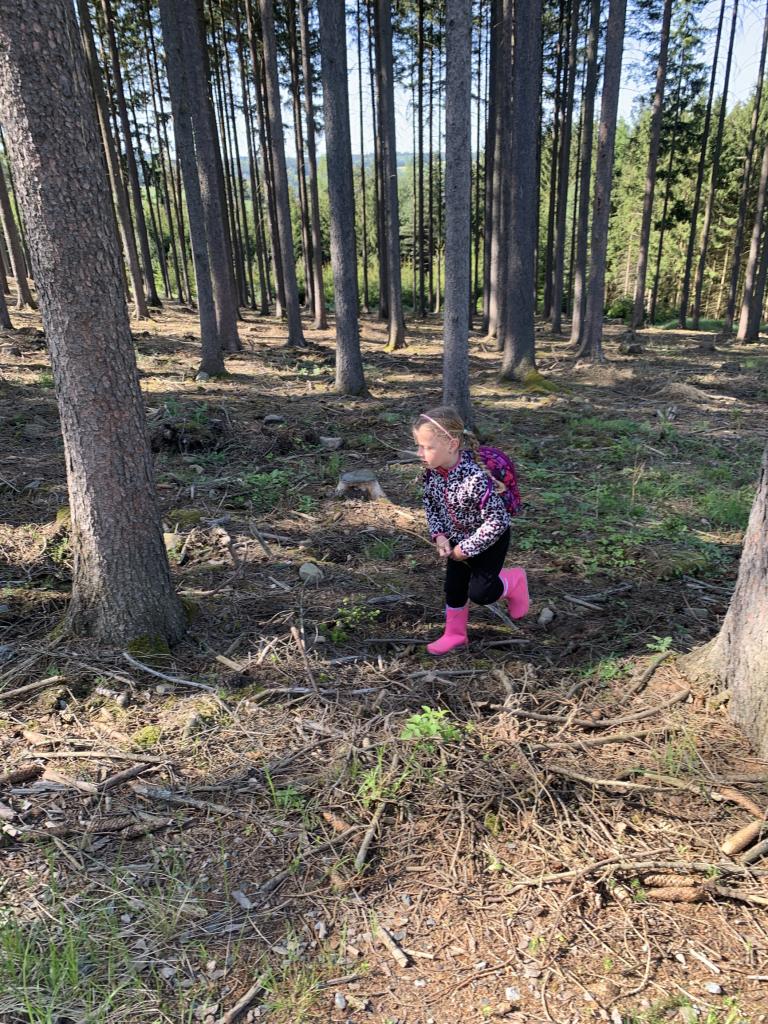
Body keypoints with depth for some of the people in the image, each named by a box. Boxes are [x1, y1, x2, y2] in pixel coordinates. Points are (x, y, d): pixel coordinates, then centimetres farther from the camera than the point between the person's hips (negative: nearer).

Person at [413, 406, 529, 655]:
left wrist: (467, 549, -24)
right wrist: (439, 535, -12)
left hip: (489, 540, -6)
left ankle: (514, 581, 24)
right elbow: (429, 502, 2)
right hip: (458, 539, 6)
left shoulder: (475, 478, -39)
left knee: (480, 592, -5)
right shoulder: (432, 471, -17)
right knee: (453, 587, 11)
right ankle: (455, 634, 30)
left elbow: (498, 520, -32)